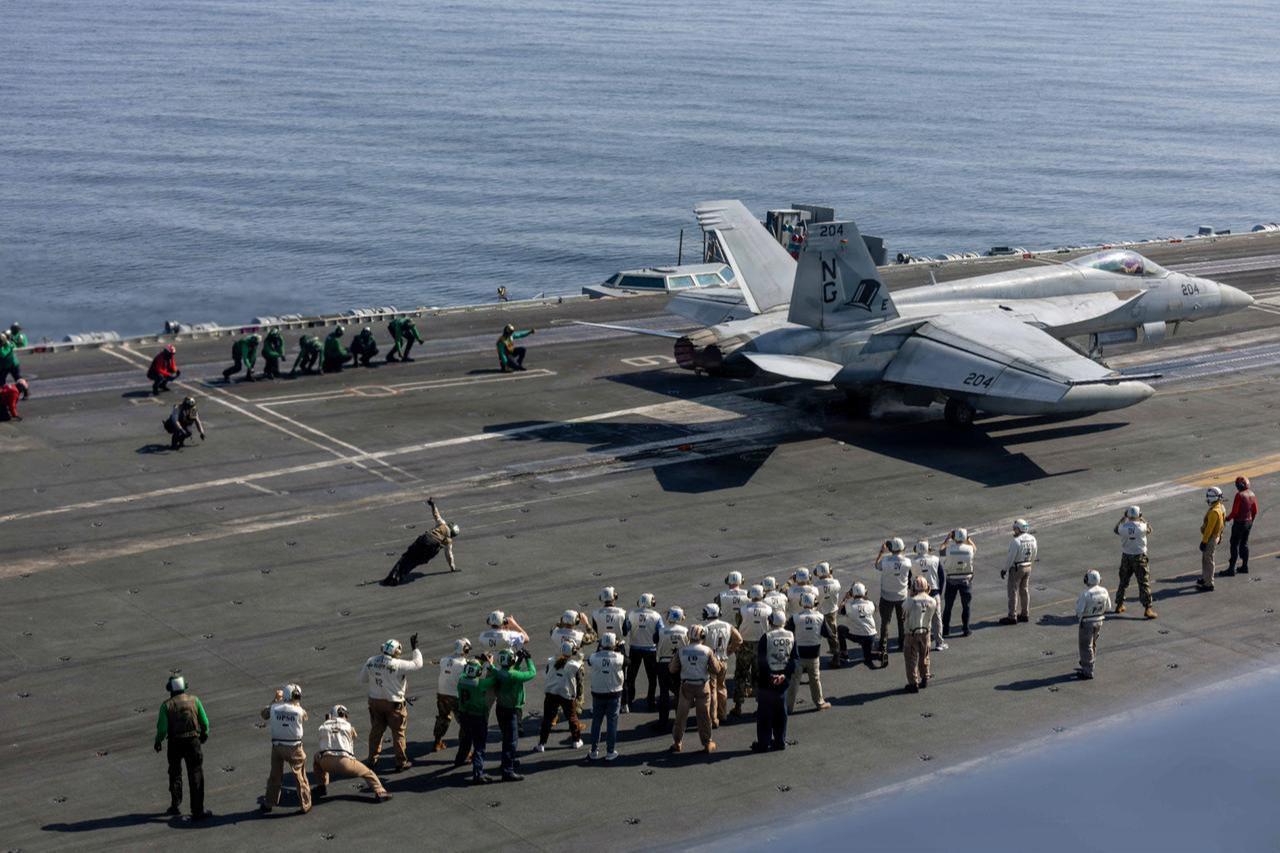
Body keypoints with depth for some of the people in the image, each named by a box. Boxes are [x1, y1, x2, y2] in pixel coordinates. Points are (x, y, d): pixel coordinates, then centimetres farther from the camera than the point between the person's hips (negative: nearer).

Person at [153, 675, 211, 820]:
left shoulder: (166, 705, -8)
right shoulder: (194, 699, -4)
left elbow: (162, 728, -11)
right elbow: (204, 722, -1)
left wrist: (158, 742, 8)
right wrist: (204, 733, 19)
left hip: (175, 744, 0)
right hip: (193, 742, 0)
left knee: (175, 774, 23)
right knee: (196, 777, 4)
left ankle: (175, 805, 28)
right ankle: (197, 811, 0)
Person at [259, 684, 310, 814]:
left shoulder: (274, 708, -9)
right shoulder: (299, 711, -15)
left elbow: (264, 714, 11)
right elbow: (304, 717, 8)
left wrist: (275, 700, 17)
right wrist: (296, 703, 12)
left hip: (277, 746, 3)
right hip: (294, 748, -3)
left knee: (274, 776, 19)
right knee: (300, 777, 11)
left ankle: (268, 804, 29)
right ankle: (305, 805, 17)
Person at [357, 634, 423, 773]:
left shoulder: (371, 662, -7)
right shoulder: (398, 664, -23)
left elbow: (362, 679, 3)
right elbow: (417, 664, -12)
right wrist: (415, 648, -2)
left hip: (375, 701, 5)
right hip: (393, 704, -5)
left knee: (376, 730, 19)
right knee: (398, 732, 10)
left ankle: (372, 759, 28)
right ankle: (401, 762, 16)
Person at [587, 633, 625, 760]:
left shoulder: (594, 657, -14)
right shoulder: (618, 658, -17)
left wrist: (598, 649, 8)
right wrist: (618, 647, 7)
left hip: (597, 694, 1)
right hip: (614, 694, -1)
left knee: (596, 722, 13)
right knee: (612, 722, 8)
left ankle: (594, 751, 19)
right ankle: (610, 752, 12)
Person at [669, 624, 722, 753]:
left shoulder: (682, 650, -9)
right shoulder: (707, 651, -12)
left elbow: (673, 669, -4)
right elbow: (716, 669, -9)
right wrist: (720, 665, 13)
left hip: (686, 686, 1)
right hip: (702, 686, -1)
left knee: (681, 715, 12)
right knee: (704, 715, 10)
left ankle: (677, 742, 18)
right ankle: (707, 743, 17)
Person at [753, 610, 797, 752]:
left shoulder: (766, 638, -14)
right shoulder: (791, 637, 0)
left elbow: (761, 662, -15)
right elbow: (795, 659, -2)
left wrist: (769, 676, -9)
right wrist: (785, 675, -8)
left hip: (767, 682, -4)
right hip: (784, 682, 4)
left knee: (764, 713, 4)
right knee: (781, 711, 16)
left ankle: (763, 743, 7)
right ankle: (780, 741, 20)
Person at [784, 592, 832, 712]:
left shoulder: (795, 618, -15)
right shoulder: (820, 617, -9)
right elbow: (827, 634, -2)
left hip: (799, 654, -2)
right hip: (814, 653, 2)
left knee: (794, 680, 7)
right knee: (815, 679, 19)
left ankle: (790, 706, 9)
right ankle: (819, 703, 30)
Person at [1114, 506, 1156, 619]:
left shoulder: (1123, 527, -13)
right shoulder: (1141, 526, -18)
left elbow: (1116, 530, 11)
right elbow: (1149, 530, 5)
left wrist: (1122, 518, 15)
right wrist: (1142, 519, 13)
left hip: (1126, 557, 3)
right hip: (1140, 557, -3)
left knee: (1123, 582, 19)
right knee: (1144, 584, 1)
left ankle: (1119, 605, 28)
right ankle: (1147, 609, -3)